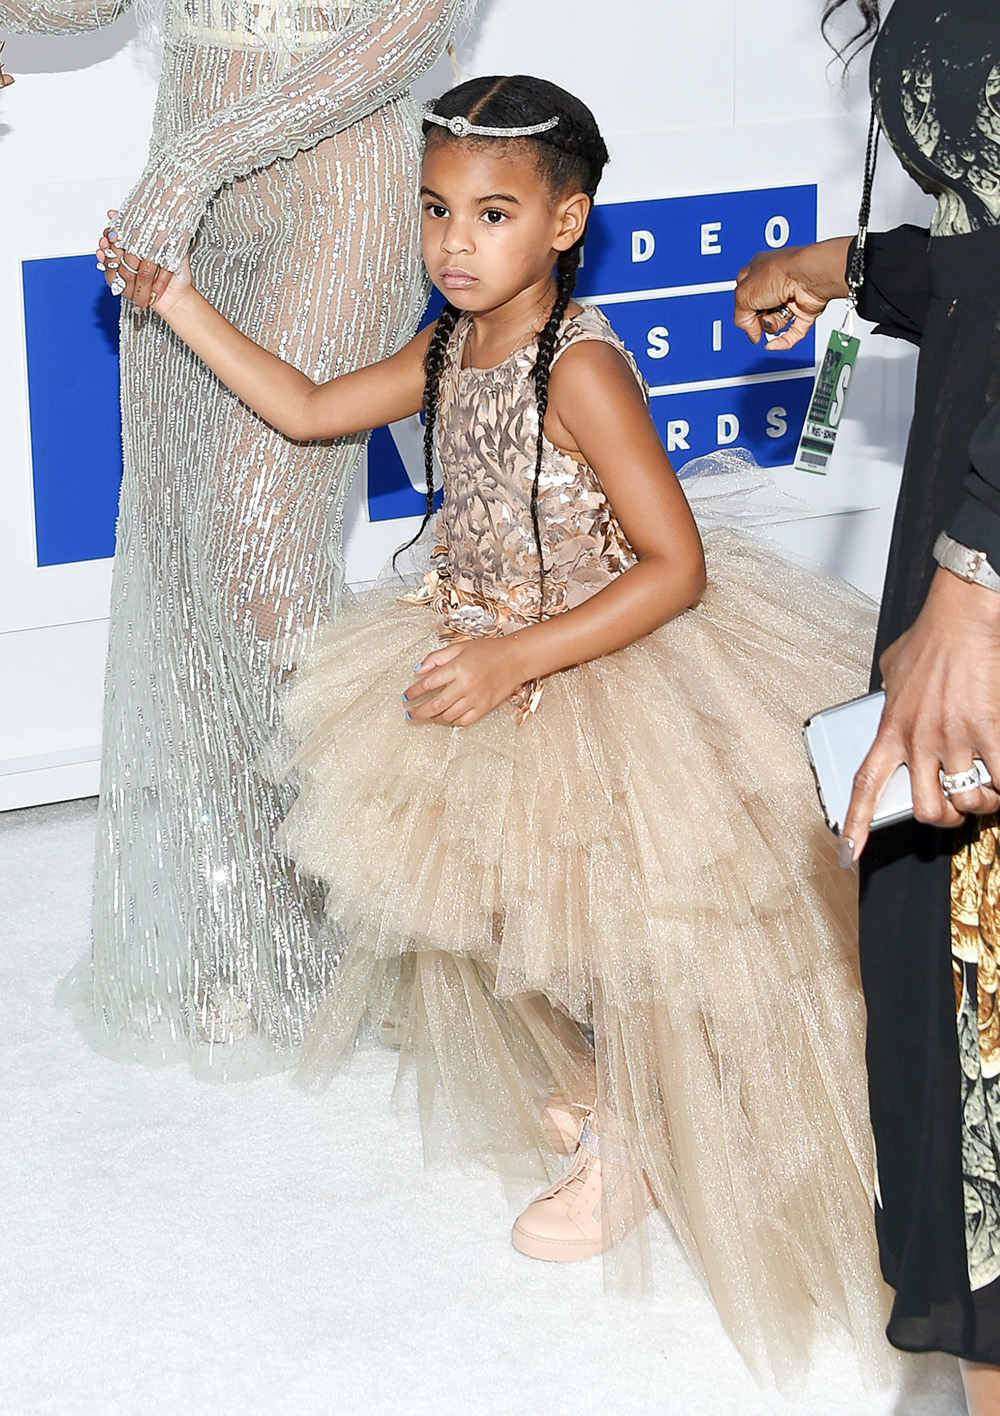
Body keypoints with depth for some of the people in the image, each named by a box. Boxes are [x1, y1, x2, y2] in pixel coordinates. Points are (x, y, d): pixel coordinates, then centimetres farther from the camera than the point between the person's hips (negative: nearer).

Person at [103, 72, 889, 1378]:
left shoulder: (582, 370, -28)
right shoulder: (448, 351, -3)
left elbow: (676, 567, -29)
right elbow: (307, 408, 9)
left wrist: (516, 659, -32)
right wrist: (173, 300, 5)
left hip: (596, 679, -8)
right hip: (484, 658, 8)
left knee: (598, 920, 8)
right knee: (504, 899, 22)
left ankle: (632, 1152, 30)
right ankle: (580, 1077, 47)